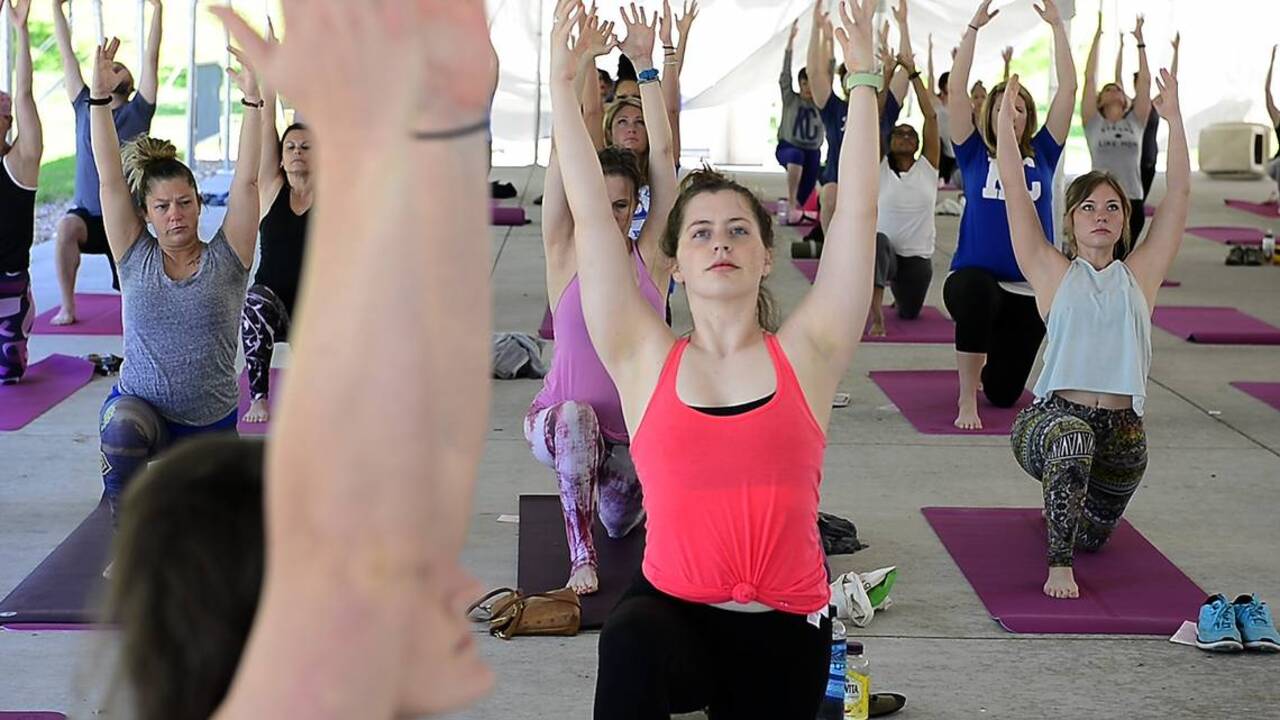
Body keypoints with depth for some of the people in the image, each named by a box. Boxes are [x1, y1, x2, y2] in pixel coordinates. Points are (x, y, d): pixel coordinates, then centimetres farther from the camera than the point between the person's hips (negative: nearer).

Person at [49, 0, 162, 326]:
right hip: (86, 212, 0)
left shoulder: (138, 111, 2)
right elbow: (68, 57, 7)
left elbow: (152, 58, -3)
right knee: (66, 227, -34)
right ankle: (67, 307, -24)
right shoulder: (84, 107, 6)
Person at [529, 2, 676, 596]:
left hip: (637, 431, 4)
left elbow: (661, 153, -10)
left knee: (620, 520, -12)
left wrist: (645, 66, -15)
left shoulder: (650, 256, -2)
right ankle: (581, 556, -23)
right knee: (576, 415, -34)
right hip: (565, 423, -4)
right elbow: (564, 155, -15)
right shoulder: (566, 255, -5)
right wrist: (579, 68, -24)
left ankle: (626, 501, 29)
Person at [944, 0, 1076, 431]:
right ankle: (966, 398, -23)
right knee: (975, 292, -41)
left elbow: (1068, 89, 0)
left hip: (1029, 289, 3)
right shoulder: (974, 155, 2)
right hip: (974, 277, -3)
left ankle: (986, 366, 48)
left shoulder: (1042, 155, 6)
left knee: (1004, 393, 8)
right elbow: (956, 90, -7)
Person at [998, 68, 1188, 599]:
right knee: (1072, 436, -40)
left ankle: (1066, 499, 57)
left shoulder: (1139, 275, 9)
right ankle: (1059, 566, -28)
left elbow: (1178, 194, 5)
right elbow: (1015, 194, -1)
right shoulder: (1052, 273, 4)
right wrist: (1006, 117, -7)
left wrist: (1174, 117, 1)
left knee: (1093, 535, 20)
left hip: (1124, 431, 4)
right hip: (1053, 415, -4)